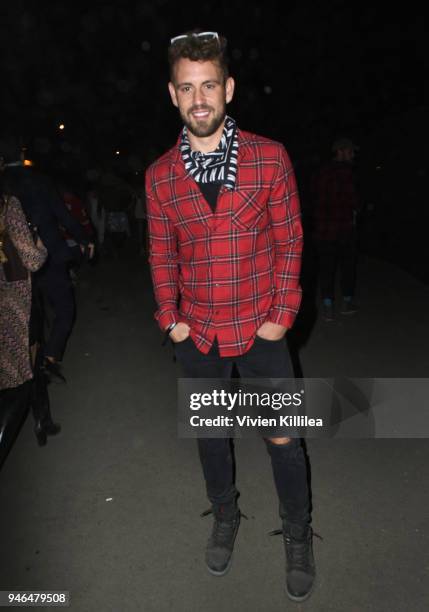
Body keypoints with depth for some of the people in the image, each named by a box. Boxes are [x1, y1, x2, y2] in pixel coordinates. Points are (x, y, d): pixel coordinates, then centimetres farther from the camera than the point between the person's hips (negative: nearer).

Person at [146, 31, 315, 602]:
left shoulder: (270, 158, -7)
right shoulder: (160, 176, -1)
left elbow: (289, 239, -3)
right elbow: (162, 254, 7)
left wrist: (281, 315, -7)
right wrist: (170, 317, -1)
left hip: (261, 328, -2)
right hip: (197, 334, 2)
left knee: (283, 438, 10)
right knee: (210, 433, 19)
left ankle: (298, 534, 37)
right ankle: (225, 516, 46)